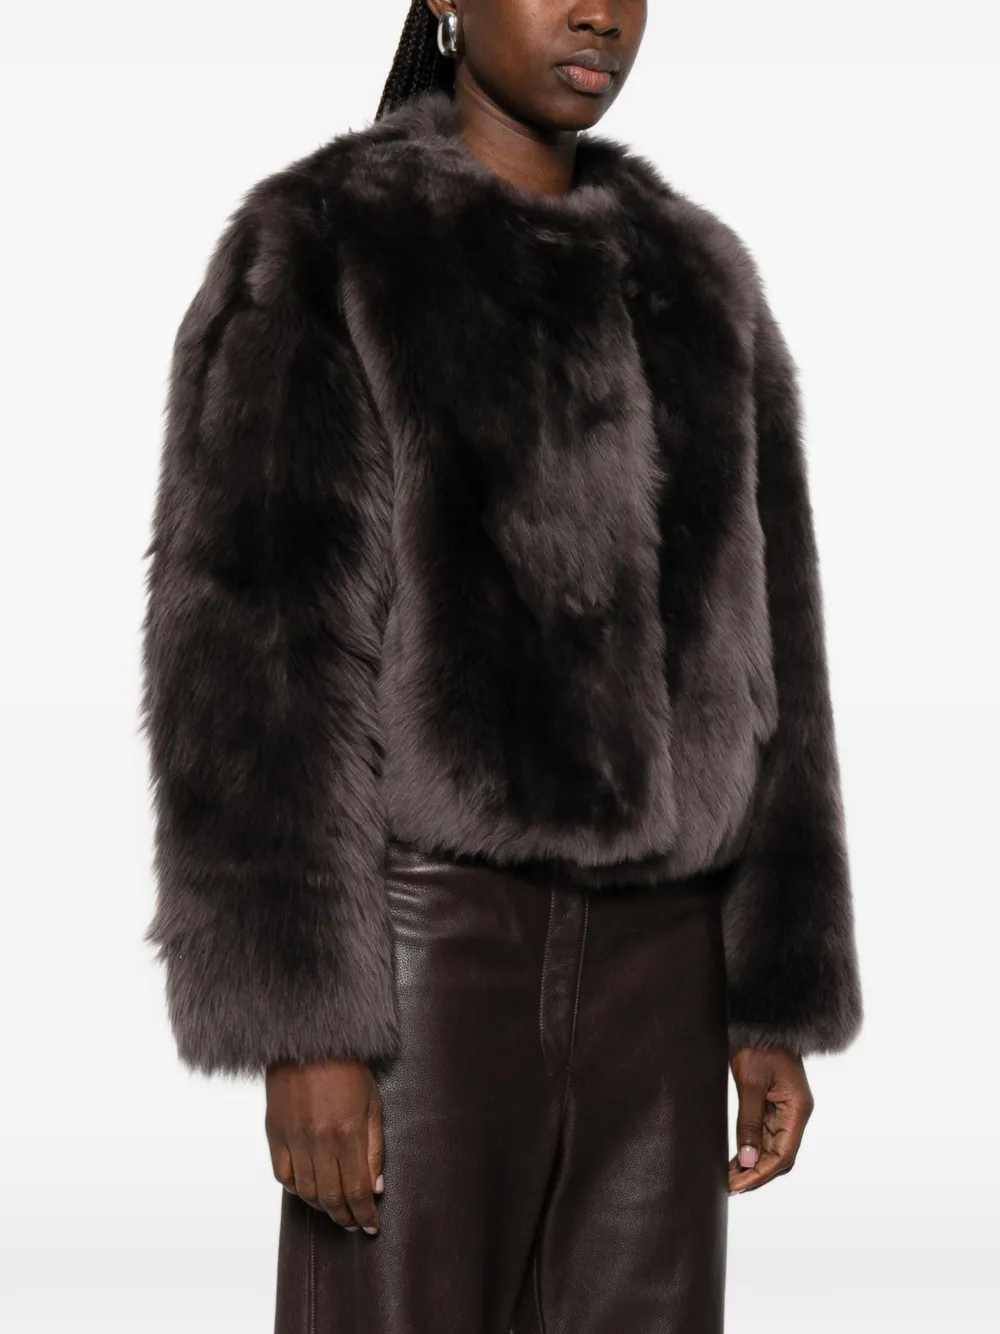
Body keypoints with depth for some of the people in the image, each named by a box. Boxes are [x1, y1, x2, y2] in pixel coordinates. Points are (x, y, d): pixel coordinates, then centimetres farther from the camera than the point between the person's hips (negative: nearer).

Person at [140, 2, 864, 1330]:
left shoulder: (694, 283, 14)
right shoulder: (319, 250, -3)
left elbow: (757, 663, 12)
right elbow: (255, 653, -11)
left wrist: (780, 1008, 8)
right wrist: (302, 1023, -17)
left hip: (651, 959, 6)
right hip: (422, 939, -5)